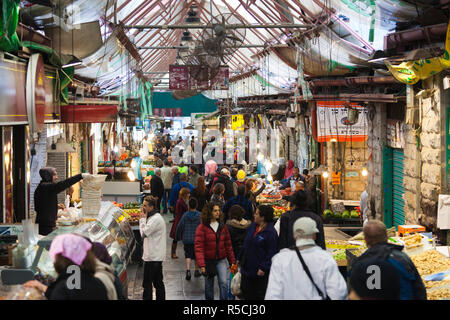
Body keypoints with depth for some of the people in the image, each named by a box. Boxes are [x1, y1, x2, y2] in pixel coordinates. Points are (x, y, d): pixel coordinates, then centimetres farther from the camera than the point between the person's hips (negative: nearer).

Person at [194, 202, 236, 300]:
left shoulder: (223, 227, 4)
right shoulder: (202, 228, -10)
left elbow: (228, 245, 9)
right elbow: (198, 247, -15)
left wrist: (232, 261, 6)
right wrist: (201, 265, -23)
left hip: (221, 260, 2)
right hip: (208, 261, -2)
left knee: (224, 283, -12)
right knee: (209, 285, 10)